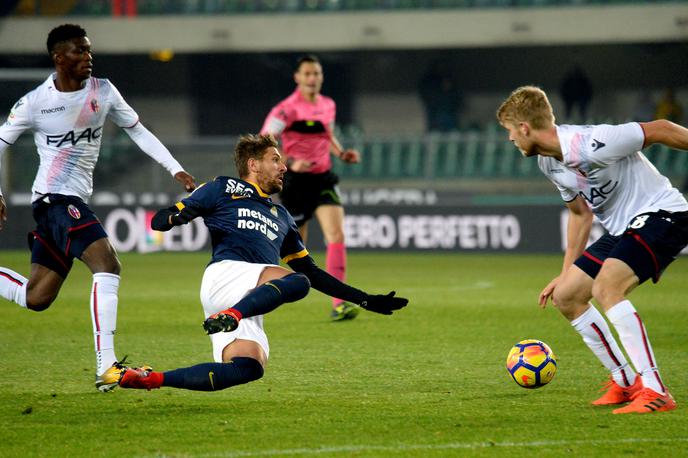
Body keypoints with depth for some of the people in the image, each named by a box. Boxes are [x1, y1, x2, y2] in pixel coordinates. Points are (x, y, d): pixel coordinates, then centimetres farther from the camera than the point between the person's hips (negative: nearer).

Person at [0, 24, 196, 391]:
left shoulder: (103, 92, 6)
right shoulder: (34, 103, -6)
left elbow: (137, 131, 15)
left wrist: (175, 169, 7)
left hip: (75, 202, 7)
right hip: (55, 198, -7)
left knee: (36, 299, 6)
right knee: (107, 266, -25)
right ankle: (106, 368, -29)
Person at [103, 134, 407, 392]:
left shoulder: (281, 216, 35)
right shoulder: (223, 190, 17)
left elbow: (312, 272, 35)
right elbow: (158, 221, 13)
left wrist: (365, 300, 29)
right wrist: (176, 217, -13)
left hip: (249, 304, 6)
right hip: (225, 274, -6)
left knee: (248, 369, -23)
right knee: (297, 282, -31)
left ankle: (149, 379, -20)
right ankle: (228, 317, -43)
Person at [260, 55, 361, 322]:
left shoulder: (328, 105, 8)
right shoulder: (287, 109, -12)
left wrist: (341, 154, 9)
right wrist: (290, 163, -27)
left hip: (323, 179, 5)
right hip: (296, 181, -5)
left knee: (337, 236, -14)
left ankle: (339, 304, -18)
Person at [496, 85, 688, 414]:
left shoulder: (590, 145, -25)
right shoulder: (548, 162, 5)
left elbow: (660, 130, -18)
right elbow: (580, 212, 20)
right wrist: (566, 272, 22)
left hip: (661, 213, -10)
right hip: (622, 228, 10)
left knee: (605, 287, -29)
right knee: (565, 296, 6)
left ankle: (654, 390, -31)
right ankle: (625, 382, 15)